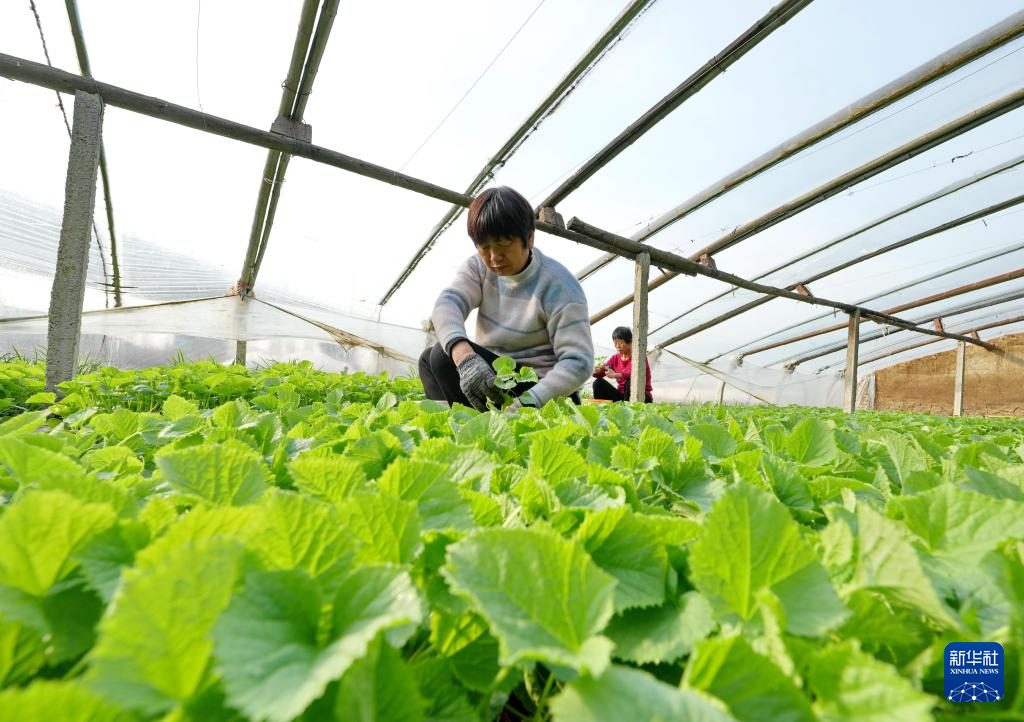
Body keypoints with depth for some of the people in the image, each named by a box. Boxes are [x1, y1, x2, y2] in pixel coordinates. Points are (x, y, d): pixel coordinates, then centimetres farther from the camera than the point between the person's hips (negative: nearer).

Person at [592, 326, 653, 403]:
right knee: (598, 383, -11)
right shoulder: (615, 358, 6)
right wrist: (596, 370, -29)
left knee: (631, 381, -34)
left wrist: (616, 375, -43)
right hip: (622, 396, 5)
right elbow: (599, 373, -3)